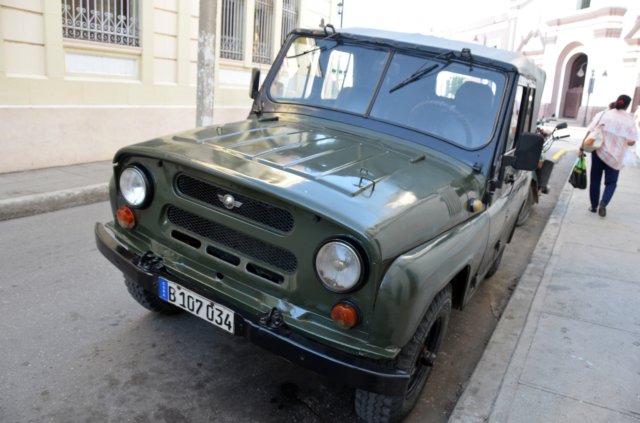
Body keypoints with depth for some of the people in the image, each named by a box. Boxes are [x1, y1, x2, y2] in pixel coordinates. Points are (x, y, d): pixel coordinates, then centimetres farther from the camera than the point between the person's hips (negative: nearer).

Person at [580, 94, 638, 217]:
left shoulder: (603, 114, 0)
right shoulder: (629, 119, -3)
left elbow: (590, 132, -6)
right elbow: (631, 141, -8)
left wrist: (582, 148, -3)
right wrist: (622, 139, 13)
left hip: (598, 151, 1)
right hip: (615, 156, -1)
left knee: (595, 180, 14)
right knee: (611, 182, 11)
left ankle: (594, 206, 20)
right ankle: (603, 202, -13)